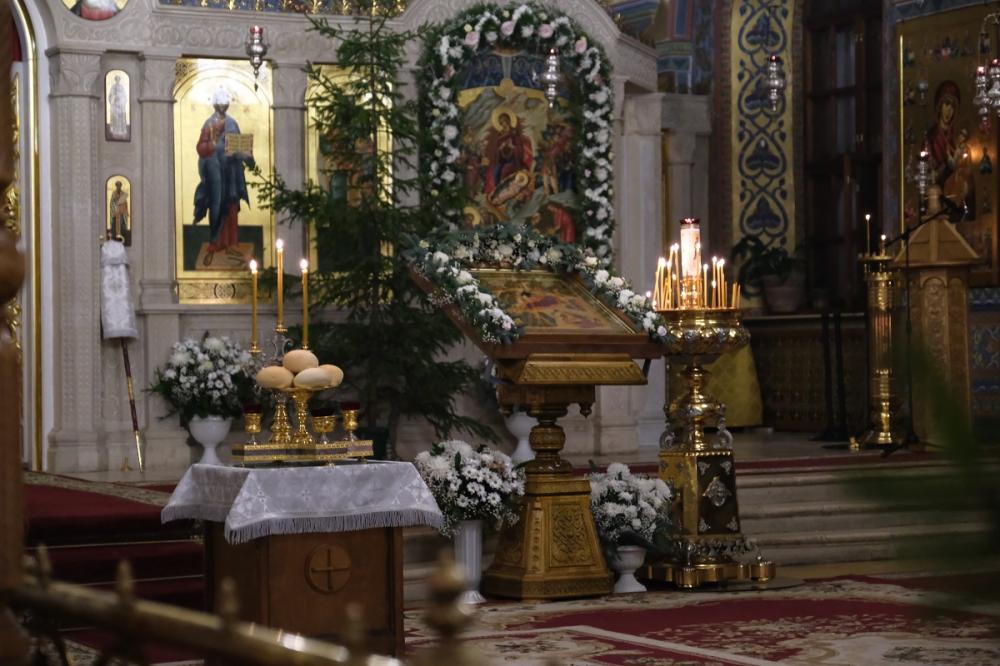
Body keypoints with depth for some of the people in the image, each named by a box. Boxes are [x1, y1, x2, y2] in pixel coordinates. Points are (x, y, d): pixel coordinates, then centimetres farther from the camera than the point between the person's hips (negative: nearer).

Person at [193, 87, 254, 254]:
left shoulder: (232, 123, 11)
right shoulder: (210, 124, -7)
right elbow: (201, 148, -11)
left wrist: (246, 156, -3)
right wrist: (213, 144, -27)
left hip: (231, 168, 6)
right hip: (216, 168, -6)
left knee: (231, 204, 6)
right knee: (218, 202, -5)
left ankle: (229, 240, 12)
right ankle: (216, 241, 0)